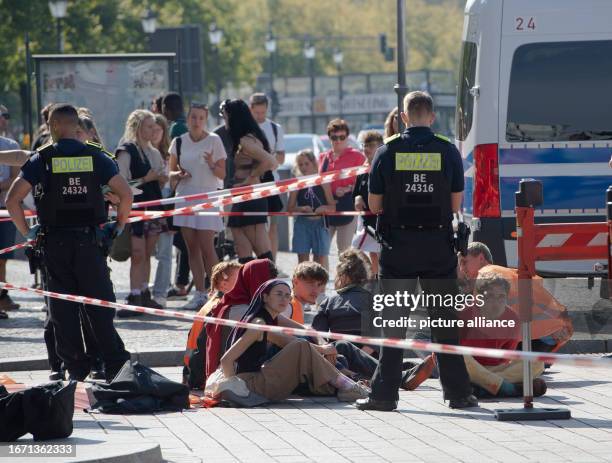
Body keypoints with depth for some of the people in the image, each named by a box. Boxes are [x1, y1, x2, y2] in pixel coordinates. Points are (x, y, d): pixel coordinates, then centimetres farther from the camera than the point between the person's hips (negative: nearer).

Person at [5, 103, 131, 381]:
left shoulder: (41, 159, -2)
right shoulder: (96, 157, 2)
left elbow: (12, 199, -8)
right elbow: (125, 193, -4)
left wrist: (26, 232, 3)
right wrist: (119, 226, 9)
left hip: (55, 242, -1)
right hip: (90, 241, 1)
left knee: (63, 309, 6)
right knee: (100, 305, 7)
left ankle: (76, 370, 5)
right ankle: (115, 366, 2)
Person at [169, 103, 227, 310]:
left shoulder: (214, 141, -3)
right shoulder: (179, 142, 8)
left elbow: (222, 174, -2)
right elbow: (171, 172, 14)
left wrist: (212, 165, -21)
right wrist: (179, 174, -7)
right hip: (185, 197, 4)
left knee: (207, 247, -10)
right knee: (192, 248, 4)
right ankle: (200, 293, 8)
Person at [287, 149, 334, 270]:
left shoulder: (323, 183, 2)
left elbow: (333, 207, 3)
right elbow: (290, 208, 2)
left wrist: (324, 208, -17)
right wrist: (301, 208, -16)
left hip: (319, 223, 0)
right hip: (302, 223, 0)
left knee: (320, 258, 6)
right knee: (303, 257, 2)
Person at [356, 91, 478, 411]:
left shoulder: (388, 151, -3)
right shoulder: (448, 151, -2)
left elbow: (374, 204, 0)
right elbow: (456, 204, 2)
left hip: (398, 247, -1)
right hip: (439, 246, 1)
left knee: (393, 321, 4)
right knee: (445, 321, 8)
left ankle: (385, 394, 2)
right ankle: (458, 392, 9)